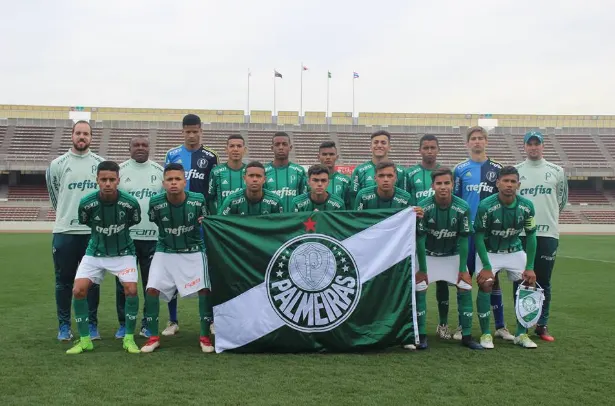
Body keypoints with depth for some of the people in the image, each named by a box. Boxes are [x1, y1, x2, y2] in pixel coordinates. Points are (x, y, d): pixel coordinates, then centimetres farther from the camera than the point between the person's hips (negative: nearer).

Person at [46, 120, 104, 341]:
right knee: (64, 281, 6)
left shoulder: (100, 164, 3)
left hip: (94, 231, 0)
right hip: (64, 231, 0)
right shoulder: (58, 164, 1)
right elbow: (54, 194, 14)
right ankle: (64, 325, 16)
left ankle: (92, 324, 16)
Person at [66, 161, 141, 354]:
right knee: (78, 290, -11)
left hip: (123, 252, -1)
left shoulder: (130, 202, -20)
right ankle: (85, 339, 5)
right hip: (95, 253, 2)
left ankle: (129, 338, 1)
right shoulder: (86, 203, -18)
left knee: (131, 290, -18)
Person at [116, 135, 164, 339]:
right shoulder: (119, 170, 3)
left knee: (151, 282, 5)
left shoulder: (159, 171, 7)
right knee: (123, 282, 4)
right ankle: (124, 324, 17)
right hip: (125, 235, -1)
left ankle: (148, 324, 16)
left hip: (153, 236, 1)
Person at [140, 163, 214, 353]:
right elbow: (152, 223, 2)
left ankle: (205, 337, 5)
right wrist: (167, 237, 0)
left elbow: (206, 221, 4)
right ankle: (153, 337, 5)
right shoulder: (155, 202, -18)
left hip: (194, 251, 0)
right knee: (152, 289, -11)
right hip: (165, 252, 1)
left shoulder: (198, 200, -16)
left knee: (205, 289, -11)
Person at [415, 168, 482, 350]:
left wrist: (463, 269, -11)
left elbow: (463, 240, -12)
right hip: (428, 255, -1)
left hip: (454, 255, 2)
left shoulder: (462, 208, -20)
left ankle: (467, 336, 6)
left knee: (465, 288, -5)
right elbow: (420, 239, -17)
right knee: (419, 289, -12)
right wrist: (422, 269, -15)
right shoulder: (423, 207, -24)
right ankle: (421, 335, 0)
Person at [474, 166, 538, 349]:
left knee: (527, 284, -5)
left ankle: (521, 334, 9)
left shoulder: (526, 206, -14)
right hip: (489, 252, -3)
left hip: (515, 251, 3)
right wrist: (486, 267, -21)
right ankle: (486, 334, -5)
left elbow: (530, 236, -4)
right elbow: (479, 236, -17)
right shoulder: (486, 206, -24)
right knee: (485, 284, -19)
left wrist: (530, 267, -7)